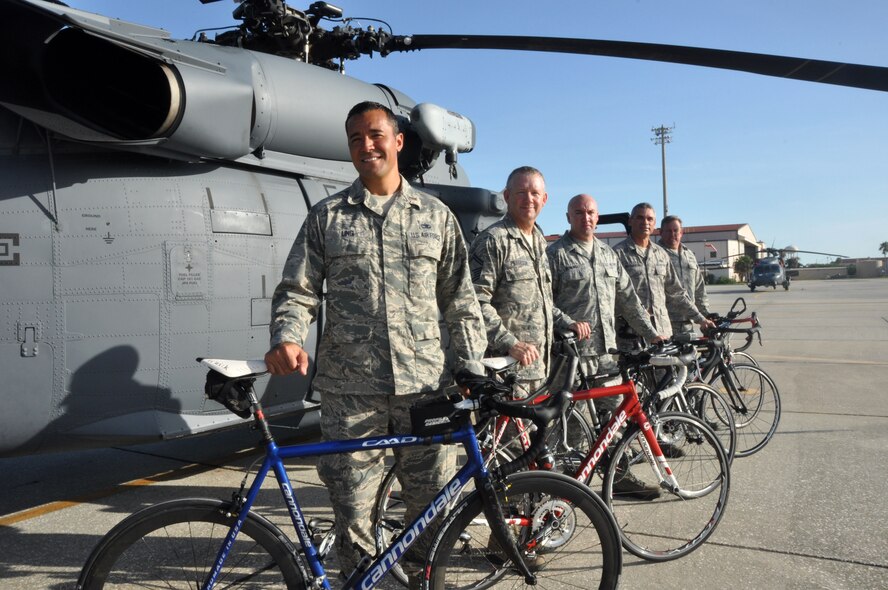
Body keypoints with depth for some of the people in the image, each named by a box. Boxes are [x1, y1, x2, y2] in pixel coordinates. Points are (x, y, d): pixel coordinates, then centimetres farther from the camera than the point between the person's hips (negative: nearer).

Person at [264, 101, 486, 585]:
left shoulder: (436, 215, 11)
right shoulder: (326, 217, 8)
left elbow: (459, 300, 12)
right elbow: (298, 290, 6)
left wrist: (473, 368, 4)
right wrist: (286, 338, -15)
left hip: (424, 383, 1)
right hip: (350, 387, -1)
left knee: (433, 505, 8)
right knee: (352, 506, 5)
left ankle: (424, 577, 30)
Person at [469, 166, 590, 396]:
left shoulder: (539, 242, 19)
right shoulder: (493, 240, -9)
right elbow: (476, 303, -18)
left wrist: (567, 323, 15)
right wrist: (511, 344, -24)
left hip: (538, 368, 9)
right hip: (506, 368, -8)